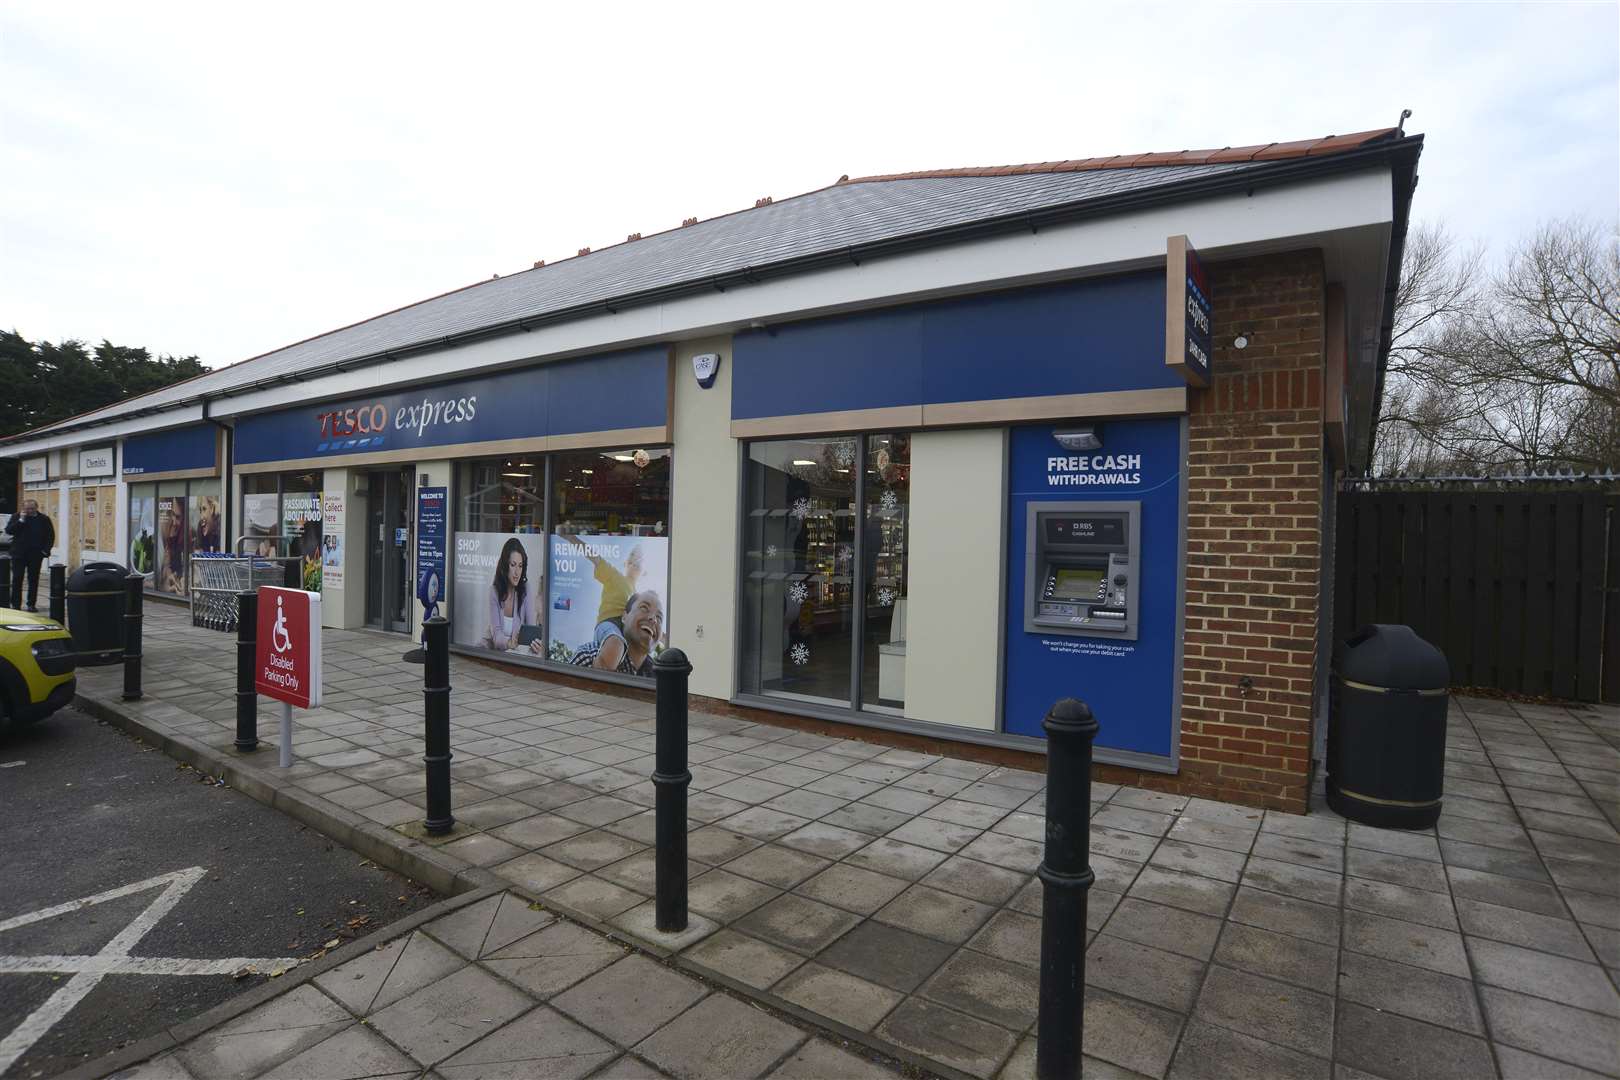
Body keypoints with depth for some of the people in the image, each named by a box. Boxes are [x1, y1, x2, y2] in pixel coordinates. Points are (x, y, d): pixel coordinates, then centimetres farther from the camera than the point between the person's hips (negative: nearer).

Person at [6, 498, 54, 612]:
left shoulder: (44, 519, 4)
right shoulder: (17, 517, 5)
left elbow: (51, 536, 6)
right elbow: (8, 530, -5)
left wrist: (46, 550, -3)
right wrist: (21, 520, -14)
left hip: (35, 555, 0)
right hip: (19, 554, 1)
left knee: (33, 579, 4)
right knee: (17, 579, 2)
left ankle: (32, 604, 9)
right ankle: (16, 604, 8)